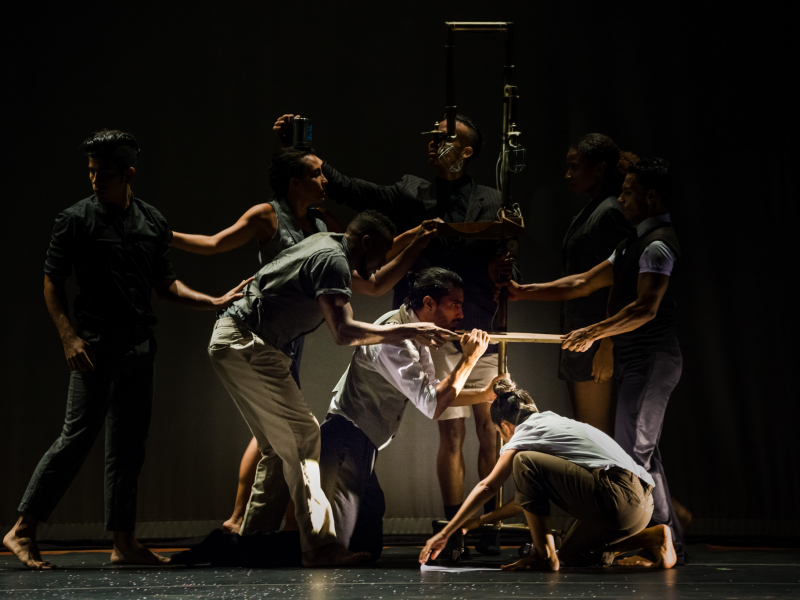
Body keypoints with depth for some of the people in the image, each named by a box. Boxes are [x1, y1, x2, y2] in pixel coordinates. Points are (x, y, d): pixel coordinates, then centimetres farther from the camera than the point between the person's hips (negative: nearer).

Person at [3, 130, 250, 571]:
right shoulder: (76, 219, -1)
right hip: (95, 346, -5)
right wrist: (69, 336, -12)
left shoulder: (153, 222, 12)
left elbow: (165, 284, 17)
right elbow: (52, 282, -1)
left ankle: (124, 543, 12)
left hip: (139, 347, 5)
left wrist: (215, 303, 6)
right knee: (77, 436, -9)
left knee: (129, 444, 7)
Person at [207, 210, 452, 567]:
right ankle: (320, 546, -14)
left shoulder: (326, 245, 17)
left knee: (280, 447, 12)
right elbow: (344, 332, -26)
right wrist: (410, 332, -23)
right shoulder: (332, 259, -14)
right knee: (302, 438, -12)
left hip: (231, 343, 11)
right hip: (244, 344, -11)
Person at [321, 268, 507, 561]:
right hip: (348, 444, -10)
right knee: (338, 548, -13)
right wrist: (469, 359, -18)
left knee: (368, 547, 12)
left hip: (363, 446, 11)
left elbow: (435, 390, 20)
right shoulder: (393, 339, -21)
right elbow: (432, 406, -25)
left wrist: (484, 394, 7)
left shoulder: (415, 333, 11)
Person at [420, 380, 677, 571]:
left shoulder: (525, 433, 3)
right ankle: (652, 537, 12)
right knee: (571, 558, 26)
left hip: (617, 500, -9)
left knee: (524, 461, -5)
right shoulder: (553, 421, 28)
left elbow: (487, 487, 4)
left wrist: (445, 534, 9)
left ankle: (544, 555, -5)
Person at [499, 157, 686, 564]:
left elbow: (646, 308, -24)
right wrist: (524, 292, 16)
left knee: (631, 453, -11)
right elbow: (584, 283, 21)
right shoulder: (636, 243, 20)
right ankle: (669, 544, 18)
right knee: (643, 454, 13)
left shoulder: (657, 244, -13)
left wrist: (594, 332, -28)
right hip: (640, 362, 11)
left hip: (652, 360, -11)